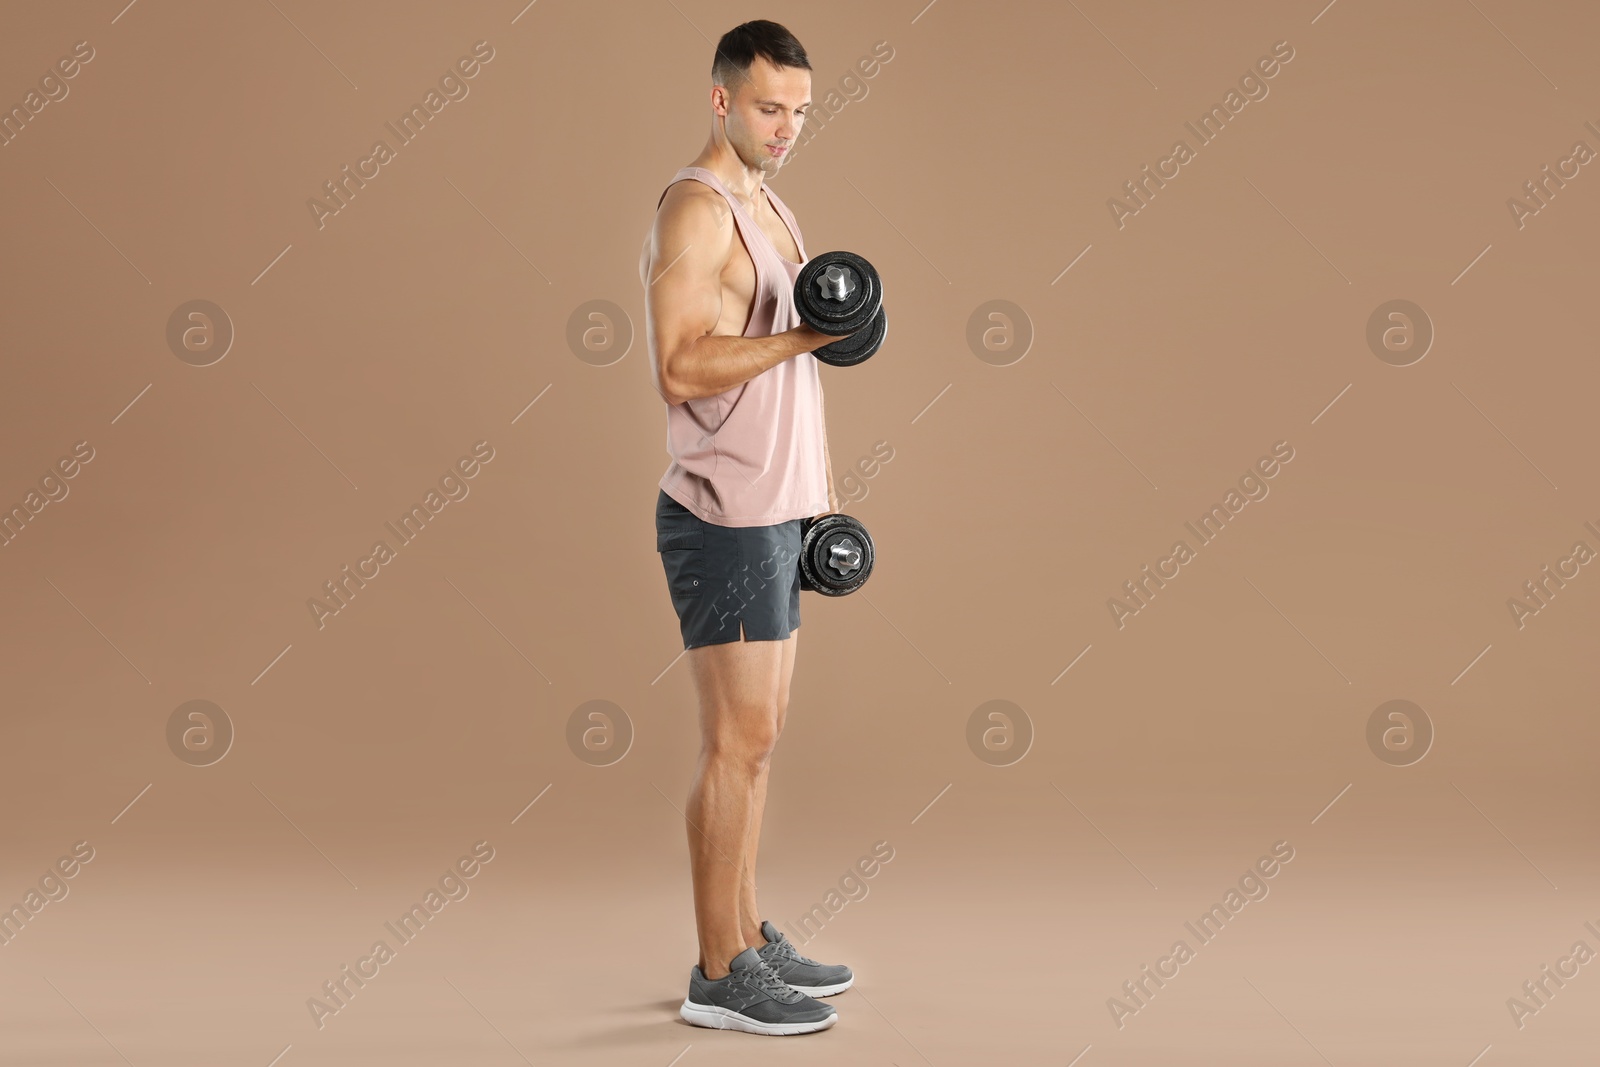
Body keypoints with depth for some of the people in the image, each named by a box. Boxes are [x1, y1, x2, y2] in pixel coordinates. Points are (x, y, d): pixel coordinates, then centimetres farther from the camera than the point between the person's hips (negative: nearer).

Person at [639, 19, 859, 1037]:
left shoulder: (773, 210, 18)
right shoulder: (697, 208, -12)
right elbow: (680, 369, -22)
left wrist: (826, 491, 20)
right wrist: (804, 334, -27)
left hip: (774, 512, 9)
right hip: (724, 518, -9)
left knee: (757, 734, 13)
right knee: (741, 740, -6)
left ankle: (750, 937, 22)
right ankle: (720, 976, 2)